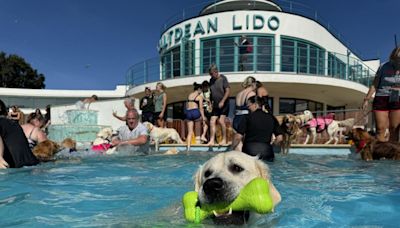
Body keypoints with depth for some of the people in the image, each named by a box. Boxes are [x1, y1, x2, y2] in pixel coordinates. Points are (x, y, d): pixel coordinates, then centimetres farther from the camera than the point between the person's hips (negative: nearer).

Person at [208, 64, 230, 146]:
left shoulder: (223, 78, -7)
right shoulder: (211, 80, 10)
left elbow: (228, 91, -12)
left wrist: (222, 101, -17)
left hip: (224, 104, -6)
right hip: (215, 105, 6)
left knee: (221, 120, -13)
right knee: (212, 122, -2)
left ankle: (224, 140, 0)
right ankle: (212, 140, 0)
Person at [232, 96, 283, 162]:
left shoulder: (248, 117, 0)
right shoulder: (271, 117, 10)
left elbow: (238, 137, -6)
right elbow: (279, 137, 10)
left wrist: (232, 149, 9)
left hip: (249, 150, -2)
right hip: (266, 150, 3)